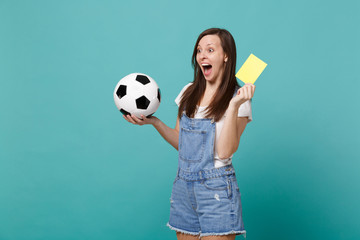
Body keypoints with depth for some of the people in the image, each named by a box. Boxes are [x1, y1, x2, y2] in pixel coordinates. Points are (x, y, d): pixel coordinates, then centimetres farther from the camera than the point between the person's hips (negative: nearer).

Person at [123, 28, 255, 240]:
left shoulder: (238, 98, -7)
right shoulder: (189, 92, 9)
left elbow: (225, 151, -17)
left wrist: (234, 106, -22)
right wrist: (154, 122, 1)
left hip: (216, 189, -5)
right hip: (183, 185, 5)